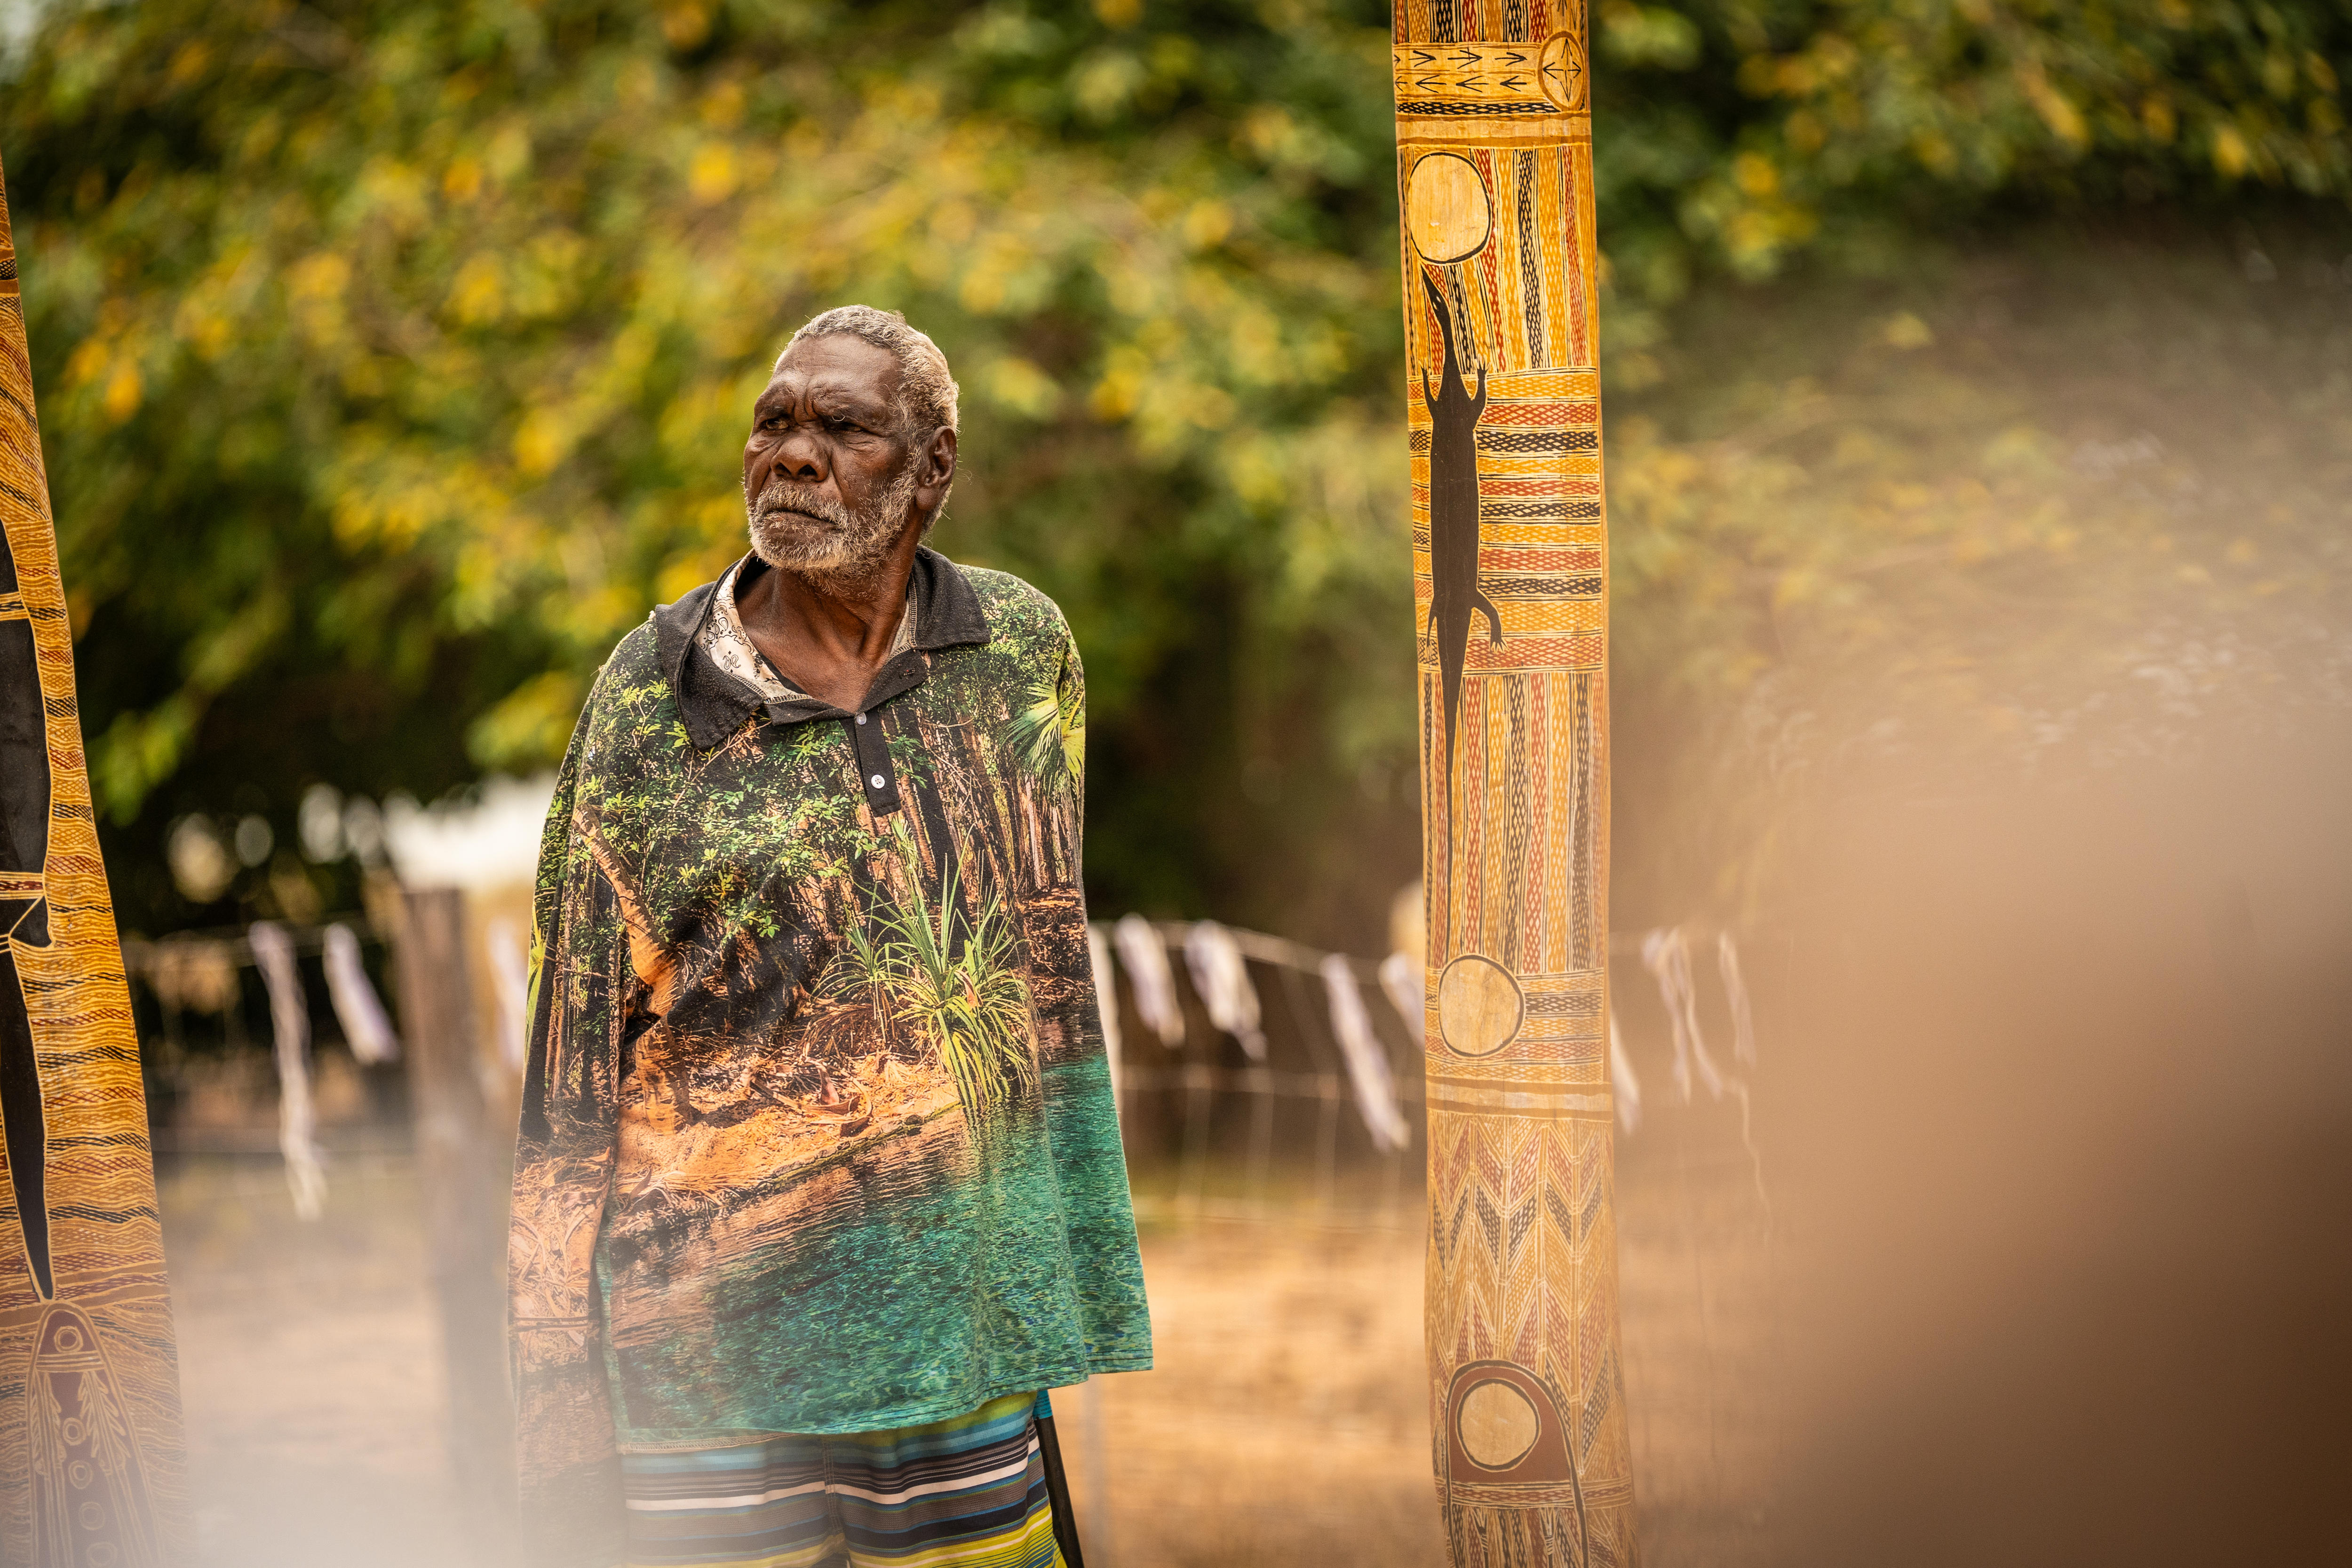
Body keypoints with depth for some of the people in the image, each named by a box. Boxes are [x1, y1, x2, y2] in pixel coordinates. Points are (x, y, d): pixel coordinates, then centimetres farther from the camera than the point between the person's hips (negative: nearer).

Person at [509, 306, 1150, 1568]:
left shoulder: (1024, 651, 4)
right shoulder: (649, 698, -3)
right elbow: (571, 1061, -1)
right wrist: (559, 1396, -5)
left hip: (959, 1330, 3)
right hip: (711, 1332, -3)